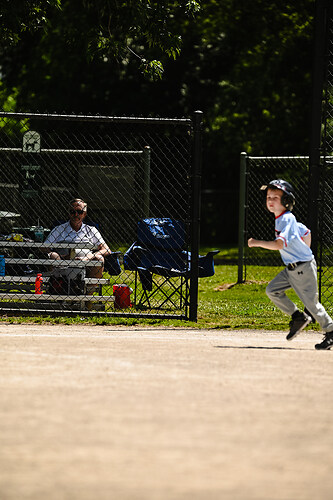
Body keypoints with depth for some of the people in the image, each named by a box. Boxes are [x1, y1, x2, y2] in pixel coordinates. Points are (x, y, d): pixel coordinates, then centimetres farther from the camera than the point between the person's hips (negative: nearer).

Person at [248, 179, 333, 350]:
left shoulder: (287, 219, -19)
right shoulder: (280, 219, 11)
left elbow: (279, 244, -32)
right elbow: (306, 232, 23)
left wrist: (257, 243, -28)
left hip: (304, 269, -9)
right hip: (291, 269, 9)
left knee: (311, 302, -4)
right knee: (272, 290, 1)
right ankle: (298, 317, 10)